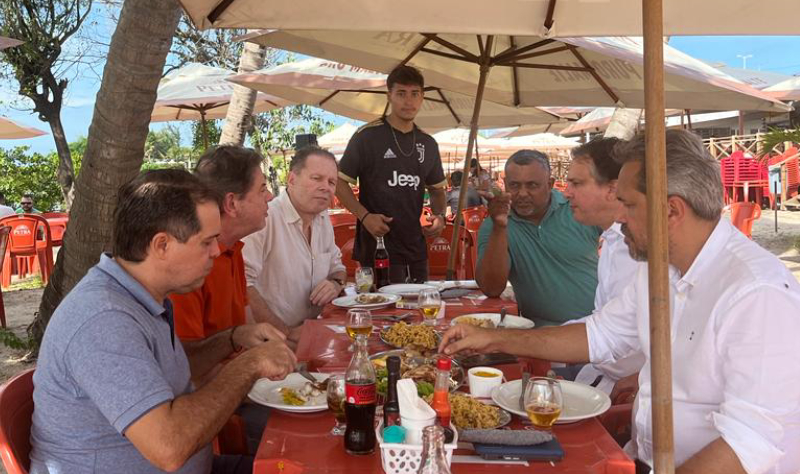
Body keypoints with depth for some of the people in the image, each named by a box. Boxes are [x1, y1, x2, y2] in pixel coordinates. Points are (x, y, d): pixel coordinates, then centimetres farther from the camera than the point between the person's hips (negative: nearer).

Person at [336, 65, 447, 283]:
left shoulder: (428, 144, 10)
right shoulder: (368, 136, -6)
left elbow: (437, 189, 21)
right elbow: (340, 183, -5)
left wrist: (439, 215, 0)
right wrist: (364, 216, -19)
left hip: (416, 246, 6)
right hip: (377, 244, -6)